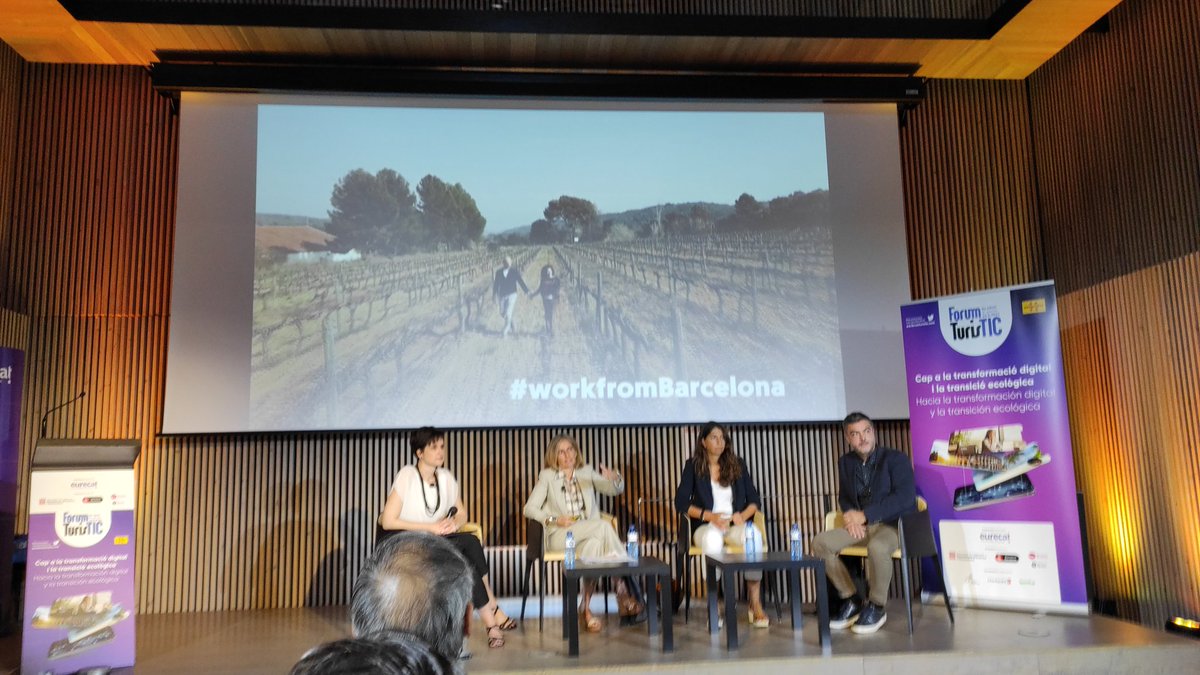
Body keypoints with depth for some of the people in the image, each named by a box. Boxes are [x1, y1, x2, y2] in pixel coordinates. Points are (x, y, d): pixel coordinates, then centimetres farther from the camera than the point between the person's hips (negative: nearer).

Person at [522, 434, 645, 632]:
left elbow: (614, 490, 4)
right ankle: (625, 588, -29)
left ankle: (586, 608, -33)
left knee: (595, 543, -36)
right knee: (603, 525, -30)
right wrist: (554, 519, -11)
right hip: (559, 537, -3)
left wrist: (614, 478, -21)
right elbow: (529, 508, 4)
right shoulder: (547, 476, 10)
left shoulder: (587, 472, 16)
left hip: (589, 535, 3)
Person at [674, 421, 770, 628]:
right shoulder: (693, 466, 6)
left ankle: (756, 605, -26)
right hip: (707, 526, -2)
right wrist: (710, 516, -14)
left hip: (736, 524, 2)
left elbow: (754, 500, 11)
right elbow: (681, 503, -1)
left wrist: (743, 516, -11)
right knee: (712, 538, -41)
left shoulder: (737, 464, 12)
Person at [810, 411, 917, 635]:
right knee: (820, 542, -16)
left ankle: (877, 607, -13)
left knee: (877, 547, -39)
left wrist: (864, 515, -23)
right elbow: (844, 497, 17)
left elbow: (904, 497, -19)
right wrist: (851, 516, -8)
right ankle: (850, 600, -1)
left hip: (894, 524, -6)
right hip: (860, 526, 6)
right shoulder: (845, 462, 9)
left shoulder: (896, 459, -8)